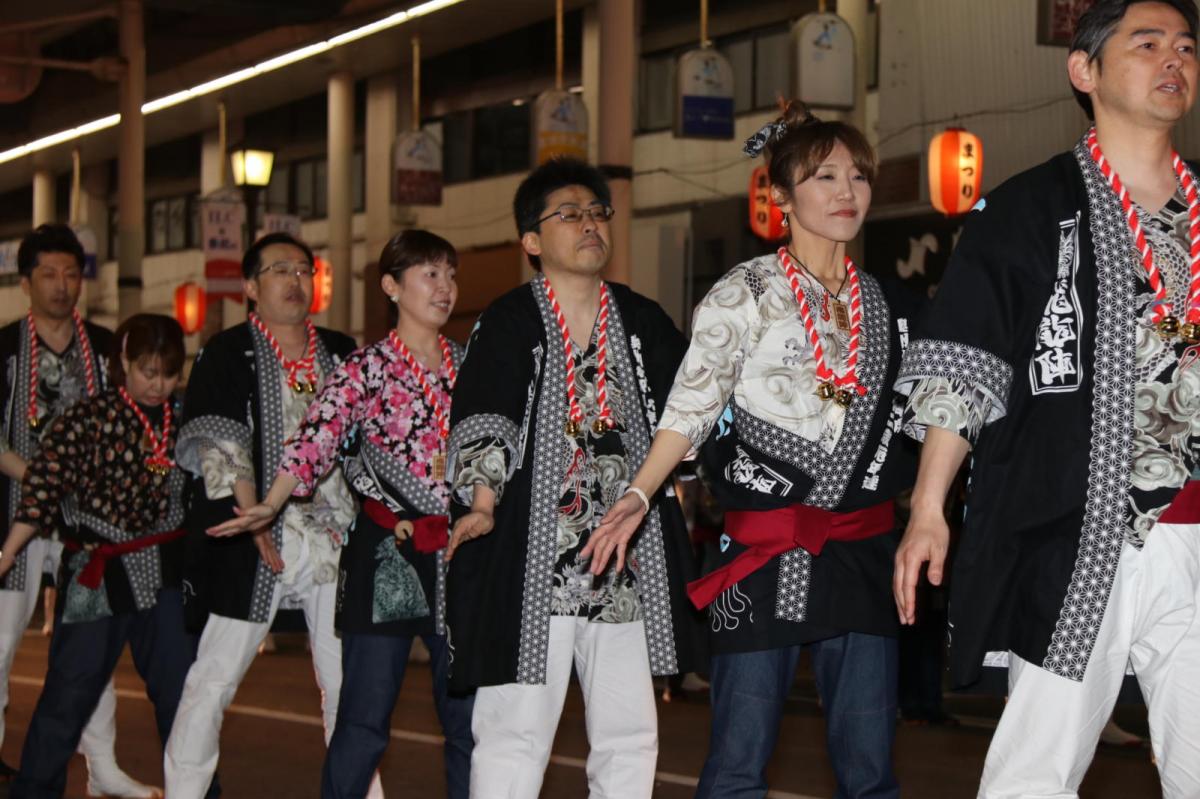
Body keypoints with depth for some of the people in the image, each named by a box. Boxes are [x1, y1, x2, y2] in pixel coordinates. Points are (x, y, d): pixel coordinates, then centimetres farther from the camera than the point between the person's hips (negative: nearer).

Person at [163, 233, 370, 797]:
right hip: (259, 541, -4)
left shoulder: (342, 353, 14)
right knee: (215, 677, -4)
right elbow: (222, 446, -9)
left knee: (348, 679, 6)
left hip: (334, 537, 4)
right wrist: (256, 522, -18)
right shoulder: (229, 354, 1)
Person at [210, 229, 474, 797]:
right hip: (386, 553, -4)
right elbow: (316, 438, -14)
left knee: (468, 715, 5)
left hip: (459, 553, 4)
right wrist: (270, 506, -27)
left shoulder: (468, 365, 10)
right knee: (364, 716, -4)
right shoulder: (366, 370, -2)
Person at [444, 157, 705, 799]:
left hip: (628, 561, 5)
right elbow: (481, 418, -11)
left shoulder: (644, 323, 13)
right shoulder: (510, 322, 0)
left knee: (630, 737, 8)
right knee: (516, 733, -5)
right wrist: (484, 502, -25)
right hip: (530, 558, -5)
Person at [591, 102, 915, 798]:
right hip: (766, 552, -4)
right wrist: (638, 496, -21)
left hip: (862, 550, 4)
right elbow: (690, 408, -8)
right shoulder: (744, 293, 0)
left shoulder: (883, 303, 14)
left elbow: (914, 414, 19)